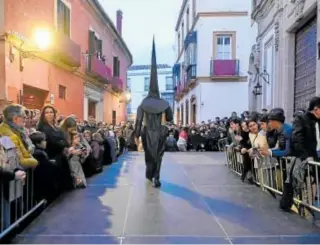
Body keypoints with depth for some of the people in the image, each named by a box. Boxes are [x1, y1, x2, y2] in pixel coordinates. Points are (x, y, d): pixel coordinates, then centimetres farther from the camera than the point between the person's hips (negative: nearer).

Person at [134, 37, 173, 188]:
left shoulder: (143, 104, -1)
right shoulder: (164, 104, 1)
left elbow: (138, 120, -7)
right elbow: (170, 119, 6)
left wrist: (137, 135, -4)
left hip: (147, 133, 1)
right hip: (160, 133, -1)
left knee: (149, 154, 20)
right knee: (158, 155, 4)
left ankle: (149, 174, 37)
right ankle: (156, 178, -7)